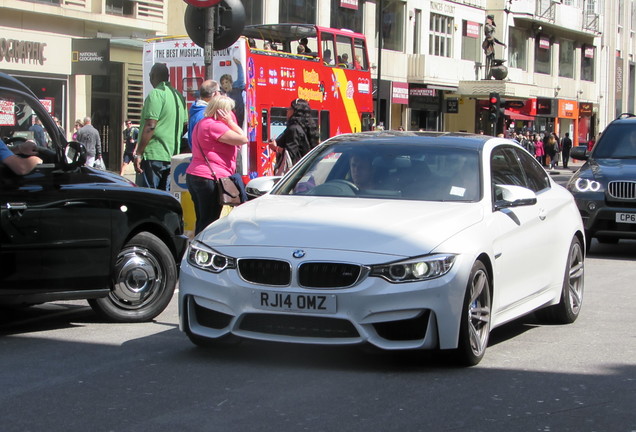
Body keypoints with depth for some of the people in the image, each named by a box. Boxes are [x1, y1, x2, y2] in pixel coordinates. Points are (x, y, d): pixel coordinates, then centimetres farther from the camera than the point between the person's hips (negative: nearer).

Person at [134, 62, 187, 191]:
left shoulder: (156, 94, -11)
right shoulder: (179, 96, 14)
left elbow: (150, 126, -17)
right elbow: (184, 125, 21)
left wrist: (138, 153, -16)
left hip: (153, 156, -8)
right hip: (172, 156, 8)